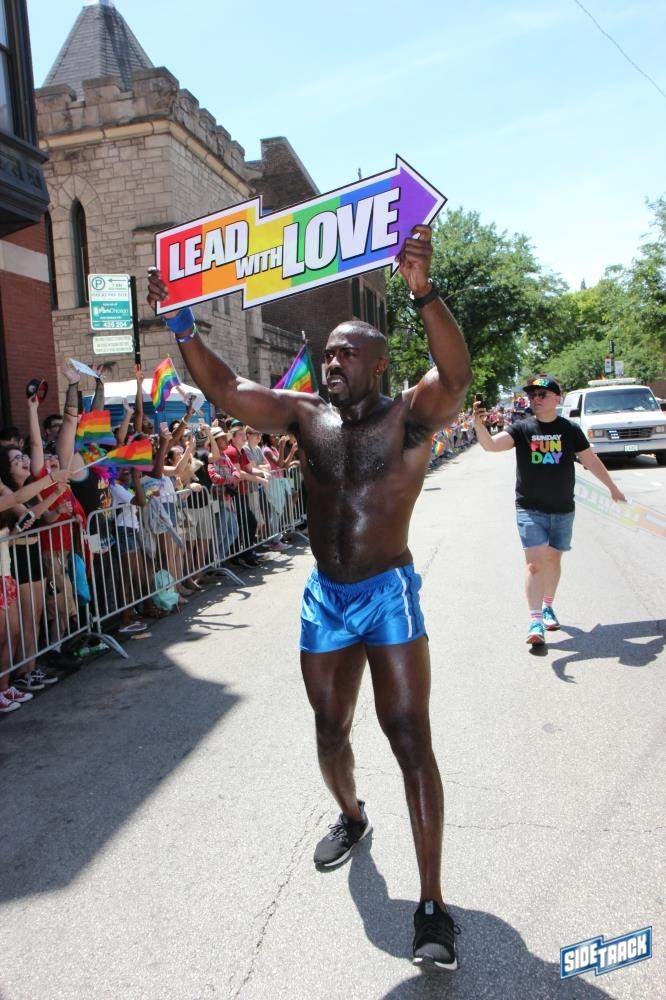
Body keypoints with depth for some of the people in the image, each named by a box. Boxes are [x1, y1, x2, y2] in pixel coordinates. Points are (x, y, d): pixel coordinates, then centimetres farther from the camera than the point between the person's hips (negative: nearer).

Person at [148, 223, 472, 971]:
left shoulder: (410, 415, -10)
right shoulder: (305, 415, 2)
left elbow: (455, 374, -29)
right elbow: (225, 390, -3)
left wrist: (423, 292, -43)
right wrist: (181, 325, -14)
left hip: (388, 593, -5)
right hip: (325, 596, 5)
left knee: (410, 739, -4)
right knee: (331, 730, 19)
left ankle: (432, 905, 6)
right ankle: (351, 817, 50)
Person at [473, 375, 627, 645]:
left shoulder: (570, 429, 1)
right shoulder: (521, 429, -4)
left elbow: (591, 460, 11)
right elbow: (491, 445, -17)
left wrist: (612, 488, 19)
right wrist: (479, 426, -37)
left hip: (562, 509, 2)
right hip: (530, 509, -2)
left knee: (553, 559, 13)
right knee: (535, 562, -10)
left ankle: (548, 607, 34)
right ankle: (535, 621, -10)